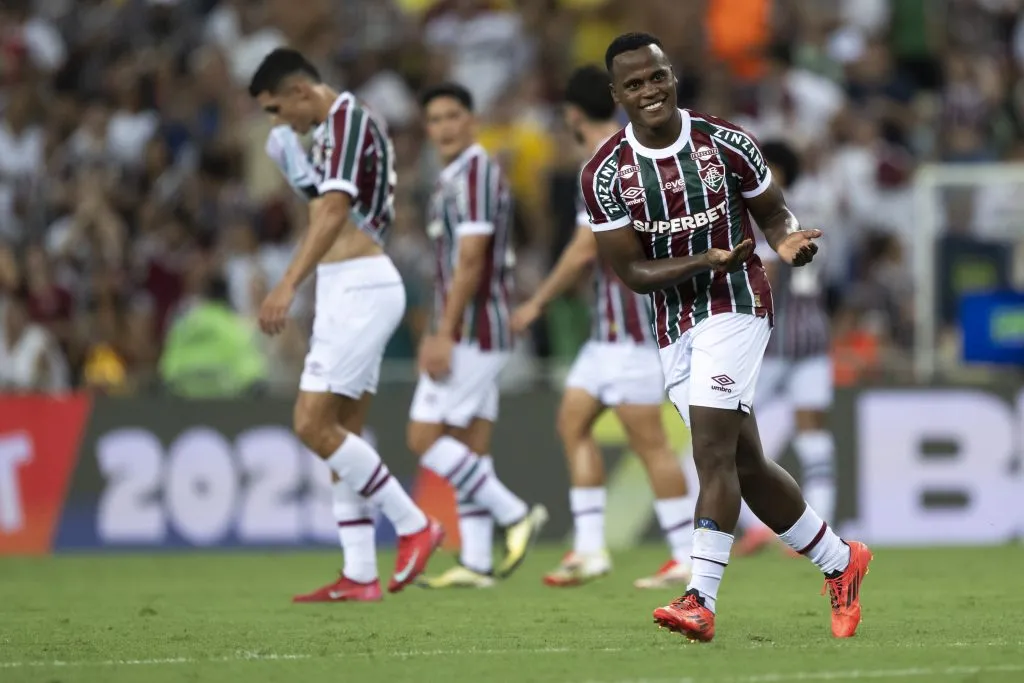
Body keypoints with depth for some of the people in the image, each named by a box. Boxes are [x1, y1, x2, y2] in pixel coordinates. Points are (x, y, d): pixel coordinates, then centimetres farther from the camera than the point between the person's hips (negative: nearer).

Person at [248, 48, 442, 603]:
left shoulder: (346, 119, -12)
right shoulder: (336, 127, 19)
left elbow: (335, 210, -24)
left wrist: (288, 284, -31)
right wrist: (298, 170, 19)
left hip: (358, 288, -10)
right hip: (347, 291, 10)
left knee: (313, 425, -13)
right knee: (340, 433, 7)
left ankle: (412, 525, -4)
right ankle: (359, 576, 6)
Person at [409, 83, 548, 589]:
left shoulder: (476, 174, -14)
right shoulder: (452, 180, 17)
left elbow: (470, 262, -20)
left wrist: (443, 335, -22)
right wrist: (438, 333, 21)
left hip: (472, 333, -10)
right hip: (472, 335, 10)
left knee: (424, 438, -10)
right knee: (470, 447, 6)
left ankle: (514, 514, -7)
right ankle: (475, 563, 5)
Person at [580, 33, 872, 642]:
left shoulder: (726, 144, -5)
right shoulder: (606, 174, -4)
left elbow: (774, 211, 8)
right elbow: (630, 271, -6)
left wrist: (789, 241, -16)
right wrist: (706, 262, -21)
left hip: (736, 303, -4)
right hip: (675, 324, 4)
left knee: (713, 448, -18)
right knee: (745, 463, 9)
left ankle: (701, 601, -22)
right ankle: (840, 562, 26)